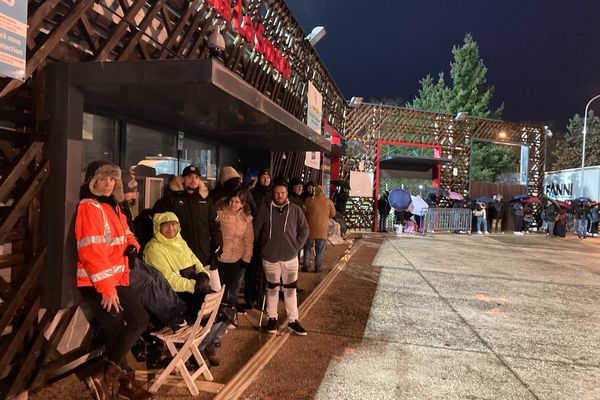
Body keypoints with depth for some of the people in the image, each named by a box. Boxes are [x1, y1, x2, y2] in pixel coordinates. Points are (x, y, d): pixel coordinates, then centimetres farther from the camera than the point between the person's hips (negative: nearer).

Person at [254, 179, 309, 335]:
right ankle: (272, 318, 26)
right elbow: (256, 230, 3)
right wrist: (262, 247, 3)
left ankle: (293, 320, 19)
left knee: (291, 289, 8)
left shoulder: (295, 209, -2)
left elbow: (304, 229, 5)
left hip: (290, 257, 1)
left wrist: (297, 246, -1)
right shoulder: (265, 209, -5)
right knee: (272, 289, 13)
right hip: (270, 257, 0)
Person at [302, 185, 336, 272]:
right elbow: (332, 214, 9)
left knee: (307, 248, 13)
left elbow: (303, 212, 1)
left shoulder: (309, 200, -5)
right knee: (320, 250, 9)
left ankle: (305, 266, 14)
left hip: (310, 228, 0)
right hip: (322, 230, 0)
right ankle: (318, 268, 11)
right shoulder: (329, 202, -1)